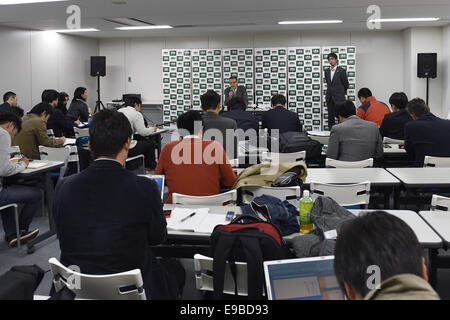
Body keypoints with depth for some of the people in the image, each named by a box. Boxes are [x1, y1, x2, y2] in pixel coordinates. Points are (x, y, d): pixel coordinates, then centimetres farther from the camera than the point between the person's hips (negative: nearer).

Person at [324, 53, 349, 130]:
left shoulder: (341, 71, -5)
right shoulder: (327, 71, 11)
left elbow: (346, 84, 2)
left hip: (339, 98, -5)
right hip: (329, 98, 5)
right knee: (330, 118, 6)